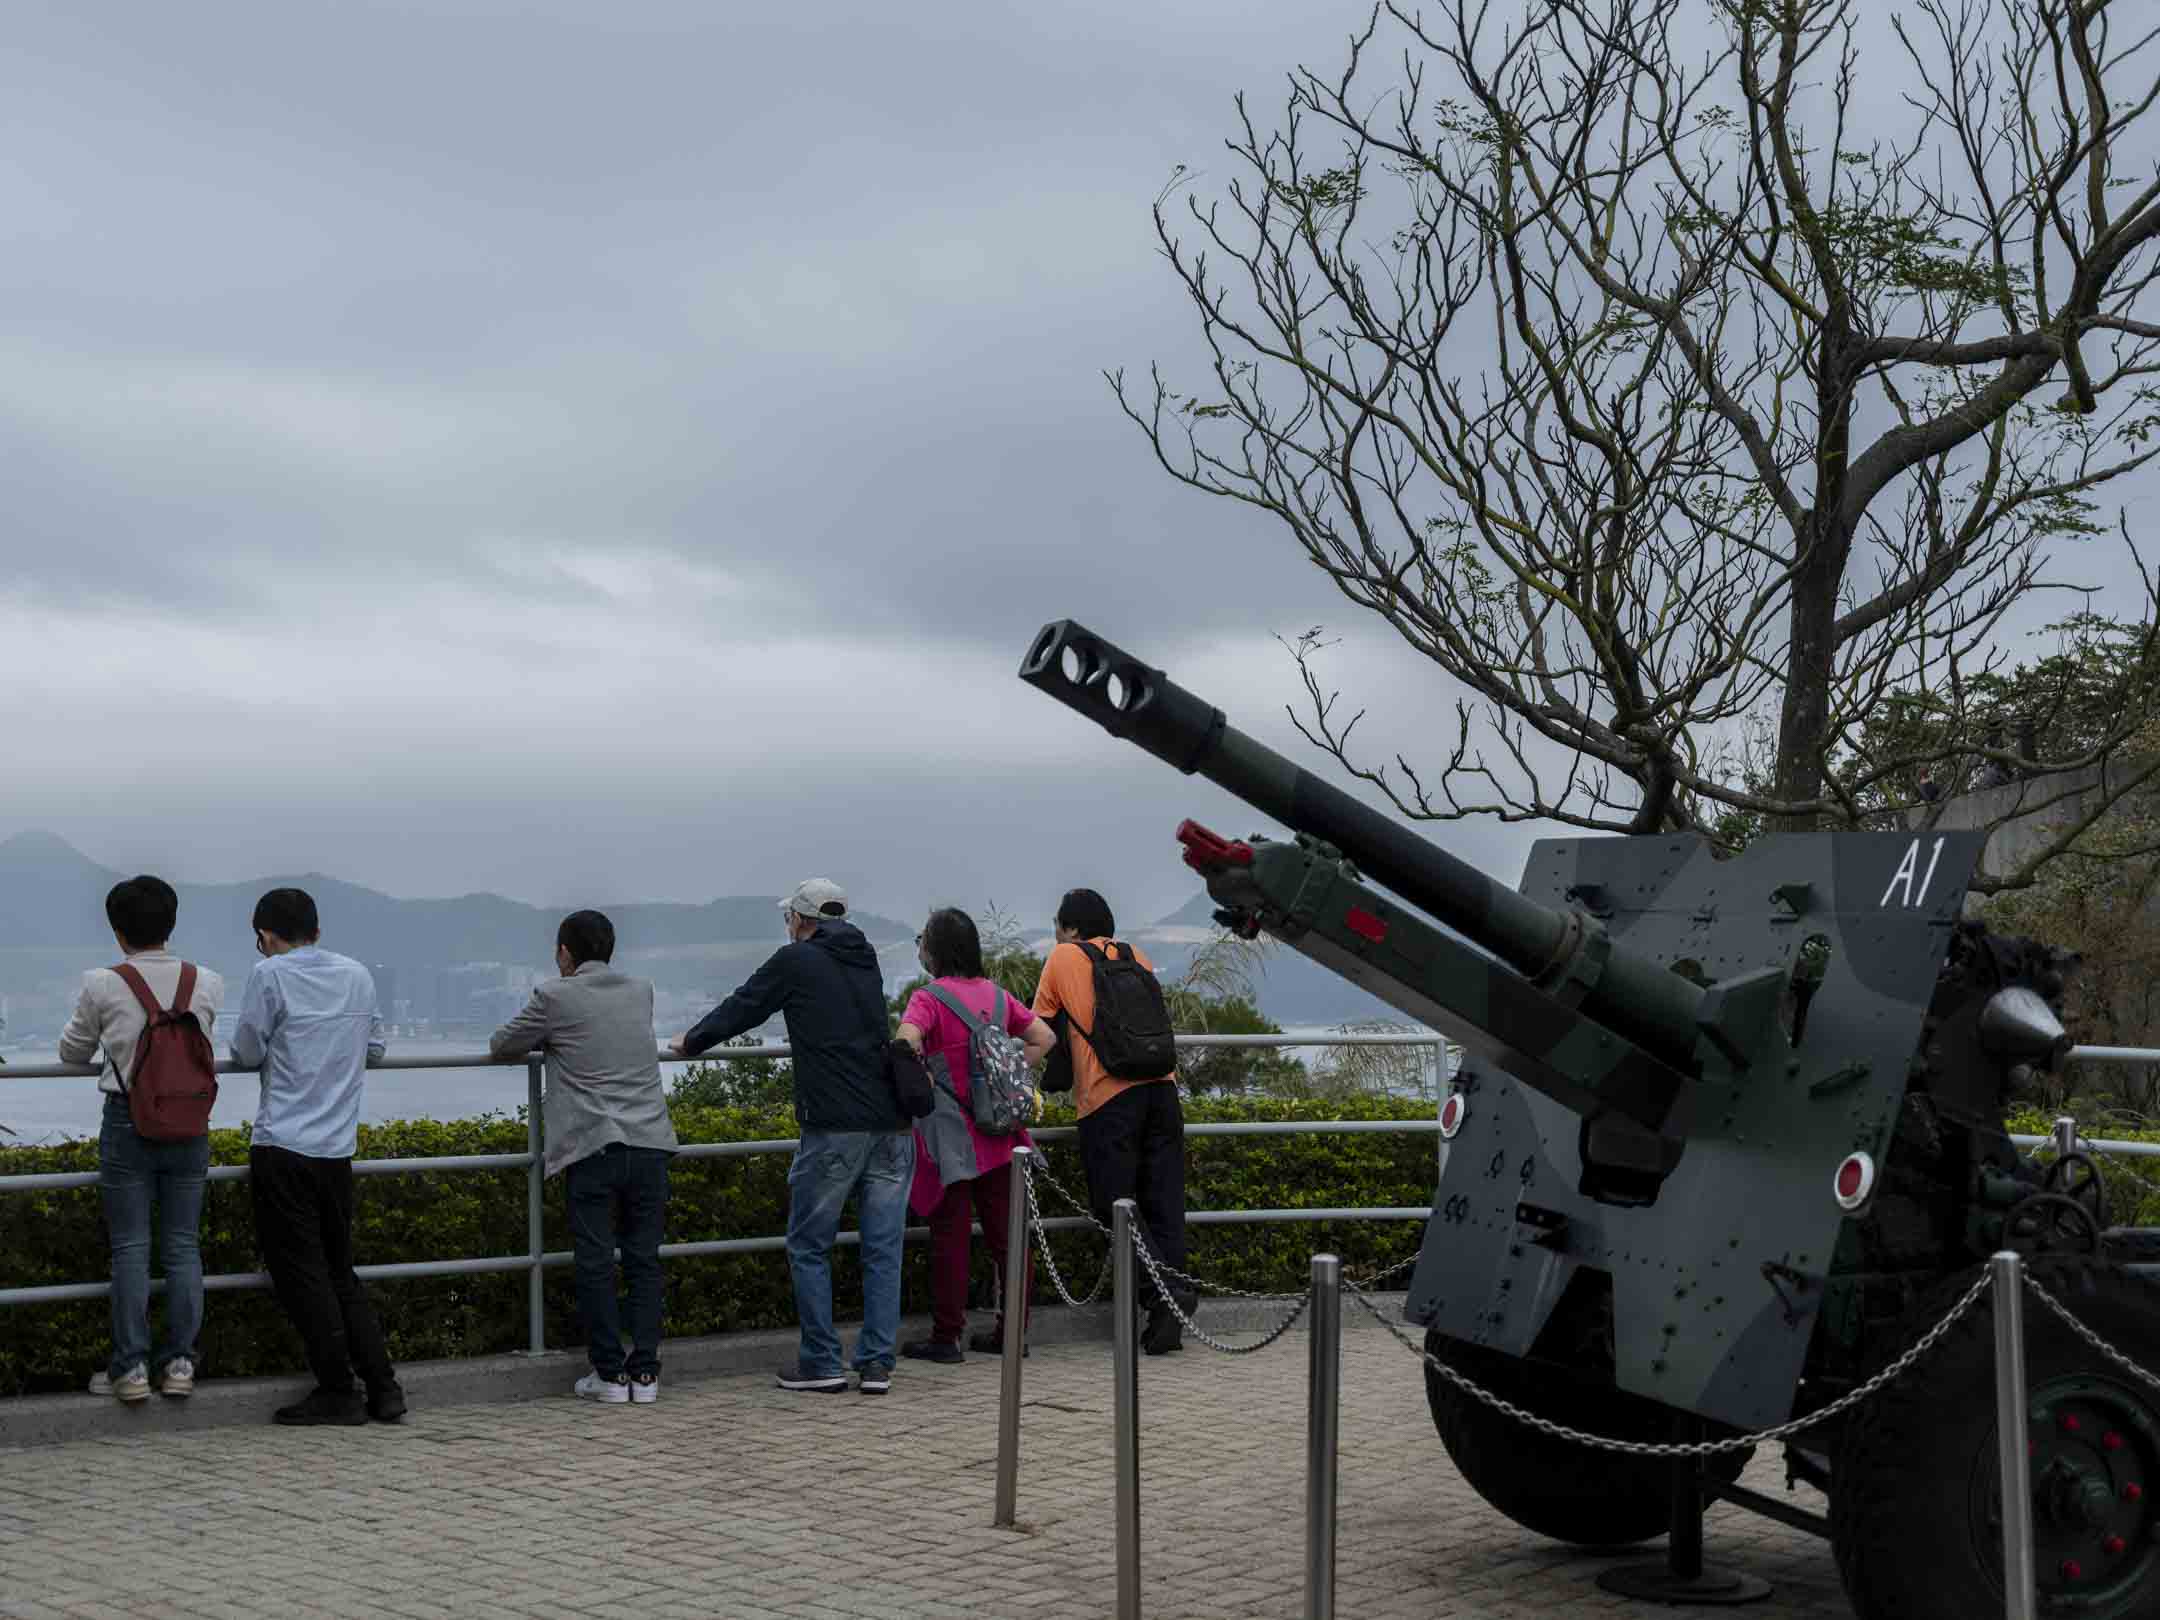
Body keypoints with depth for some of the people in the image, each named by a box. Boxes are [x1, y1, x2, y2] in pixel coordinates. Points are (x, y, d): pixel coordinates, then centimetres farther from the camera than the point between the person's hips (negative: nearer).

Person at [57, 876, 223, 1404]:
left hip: (128, 1122, -2)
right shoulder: (208, 984, -3)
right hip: (189, 1122, 2)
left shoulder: (102, 985, -8)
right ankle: (178, 1362, 9)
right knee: (183, 1244, 8)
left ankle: (131, 1366, 4)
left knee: (130, 1247, 4)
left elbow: (72, 1052, 6)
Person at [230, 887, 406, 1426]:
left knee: (301, 1274, 2)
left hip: (284, 1148, -6)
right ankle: (382, 1387, 10)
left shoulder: (269, 974, -6)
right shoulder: (358, 975, 11)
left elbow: (247, 1053, -2)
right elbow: (375, 1049, 18)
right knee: (339, 1273, 15)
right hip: (338, 1149, 6)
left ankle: (337, 1392, 3)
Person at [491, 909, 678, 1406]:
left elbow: (502, 1046, 11)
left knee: (596, 1263, 2)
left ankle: (610, 1374, 3)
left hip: (592, 1147, -4)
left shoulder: (556, 997, -1)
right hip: (648, 1142, 4)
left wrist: (545, 1038, 30)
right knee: (643, 1260, 7)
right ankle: (644, 1372, 6)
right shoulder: (641, 991, 13)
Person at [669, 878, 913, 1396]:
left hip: (833, 1128, -5)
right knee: (882, 1250, 7)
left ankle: (821, 1364, 7)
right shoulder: (866, 961, 18)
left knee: (809, 1248, 7)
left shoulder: (795, 960, 2)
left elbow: (740, 1008, 10)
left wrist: (691, 1042, 29)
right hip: (891, 1126, 5)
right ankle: (876, 1365, 6)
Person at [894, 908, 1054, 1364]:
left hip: (951, 1134, -5)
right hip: (998, 1137, 5)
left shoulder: (929, 998, -11)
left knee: (950, 1234, 1)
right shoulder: (996, 994, 7)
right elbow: (1044, 1038, 10)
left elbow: (906, 1041, -29)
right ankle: (1011, 1332, 16)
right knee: (1005, 1232, 10)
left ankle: (946, 1337, 6)